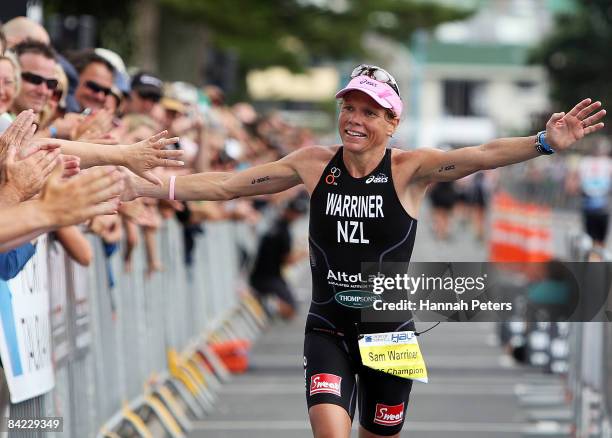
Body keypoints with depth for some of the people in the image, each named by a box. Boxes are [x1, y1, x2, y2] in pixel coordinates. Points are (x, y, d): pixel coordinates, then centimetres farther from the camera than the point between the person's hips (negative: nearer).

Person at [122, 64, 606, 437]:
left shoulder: (409, 169, -10)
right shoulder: (314, 163, -3)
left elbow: (480, 156, -26)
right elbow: (230, 183, 1)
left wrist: (545, 143, -42)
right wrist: (146, 187, -4)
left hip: (389, 332, -1)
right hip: (329, 330, 1)